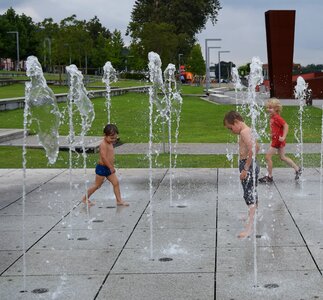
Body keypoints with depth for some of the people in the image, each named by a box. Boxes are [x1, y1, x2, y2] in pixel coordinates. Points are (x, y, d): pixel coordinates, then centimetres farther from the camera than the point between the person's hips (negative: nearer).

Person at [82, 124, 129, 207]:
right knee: (97, 185, 3)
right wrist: (111, 167, -24)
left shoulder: (110, 143, 9)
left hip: (108, 168, 9)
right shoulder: (103, 144, -21)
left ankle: (119, 200, 8)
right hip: (102, 168, -9)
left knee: (116, 182, 4)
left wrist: (111, 167, 19)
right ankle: (85, 198, 16)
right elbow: (104, 157, -27)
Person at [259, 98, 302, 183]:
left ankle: (269, 177, 6)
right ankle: (297, 169, 26)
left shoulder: (277, 117, -19)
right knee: (283, 157, 18)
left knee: (268, 156, -3)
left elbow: (286, 125, -24)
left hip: (277, 141, -9)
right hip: (275, 140, 9)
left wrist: (283, 137, -30)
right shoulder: (272, 117, 7)